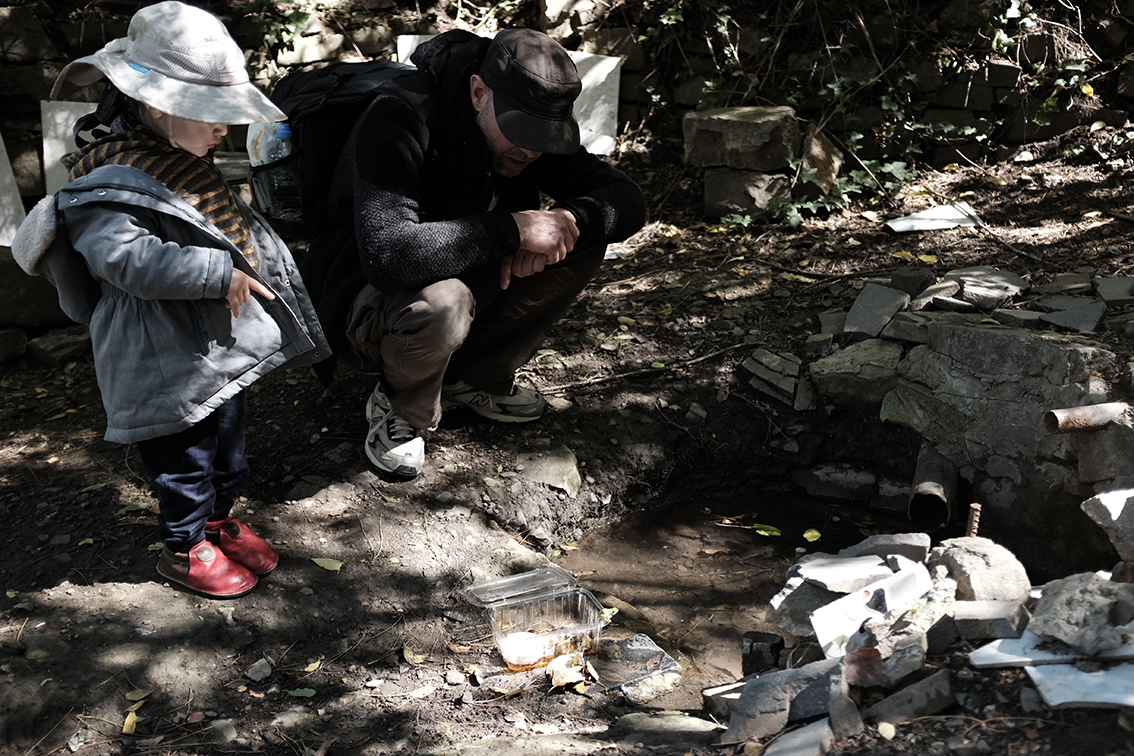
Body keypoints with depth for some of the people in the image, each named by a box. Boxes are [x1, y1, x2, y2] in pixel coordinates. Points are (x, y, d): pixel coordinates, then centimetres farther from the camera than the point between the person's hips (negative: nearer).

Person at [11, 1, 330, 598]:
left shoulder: (183, 158, 8)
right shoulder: (107, 186, -23)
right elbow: (135, 261, -35)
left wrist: (255, 257, 19)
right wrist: (220, 273, -34)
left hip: (219, 344, 9)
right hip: (168, 364, -9)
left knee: (227, 442, 23)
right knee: (186, 459, 7)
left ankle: (219, 520, 44)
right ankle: (186, 549, 27)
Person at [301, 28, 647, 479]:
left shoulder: (533, 126, -8)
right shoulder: (400, 118, -29)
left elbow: (626, 202, -8)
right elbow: (387, 254, -42)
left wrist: (569, 219, -30)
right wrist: (511, 229, -39)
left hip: (464, 279, 7)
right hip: (366, 303, -6)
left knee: (583, 246, -13)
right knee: (441, 302, -41)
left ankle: (475, 377, 1)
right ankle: (399, 410, -6)